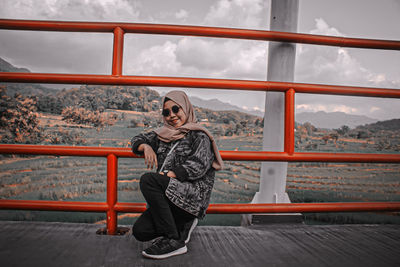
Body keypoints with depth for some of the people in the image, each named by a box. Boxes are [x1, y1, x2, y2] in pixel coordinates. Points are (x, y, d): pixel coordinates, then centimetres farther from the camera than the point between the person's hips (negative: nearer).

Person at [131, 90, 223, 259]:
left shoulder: (199, 136, 0)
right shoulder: (164, 134, 19)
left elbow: (197, 167, -14)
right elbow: (137, 140, 26)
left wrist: (166, 175, -21)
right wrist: (146, 147, 3)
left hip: (193, 196, -6)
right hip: (168, 197, 7)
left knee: (147, 180, -28)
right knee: (140, 231, -12)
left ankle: (174, 241, -22)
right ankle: (183, 225, 14)